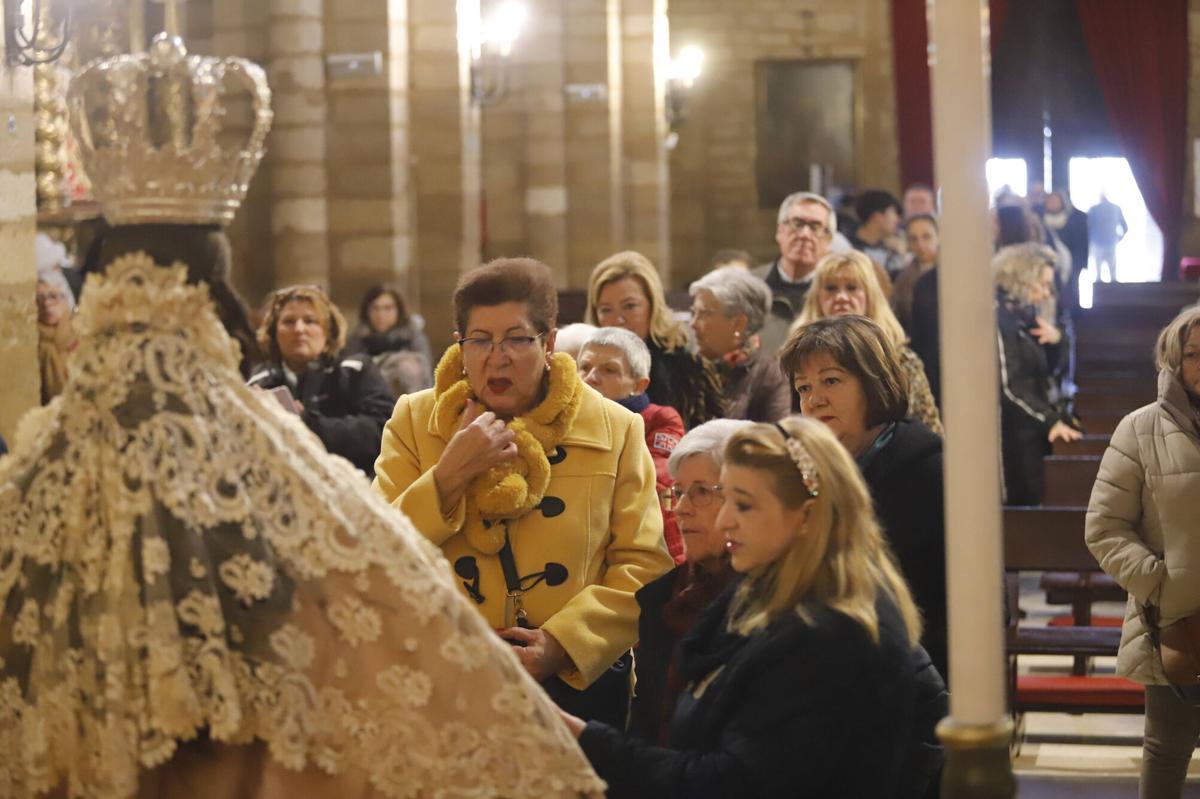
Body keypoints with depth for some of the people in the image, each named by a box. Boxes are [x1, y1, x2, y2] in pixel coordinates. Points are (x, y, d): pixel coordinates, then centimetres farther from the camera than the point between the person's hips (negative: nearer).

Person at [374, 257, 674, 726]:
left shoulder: (615, 431, 2)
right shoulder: (415, 422, 4)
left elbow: (643, 565, -4)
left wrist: (564, 642, -16)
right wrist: (447, 477, -17)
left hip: (577, 684, 0)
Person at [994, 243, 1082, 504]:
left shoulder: (1024, 314, 13)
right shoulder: (1000, 319, -15)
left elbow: (1042, 371, 22)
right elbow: (1010, 386, -21)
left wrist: (1054, 338, 2)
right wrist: (1051, 421, -24)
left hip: (1033, 431, 9)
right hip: (1013, 432, -9)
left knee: (1033, 501, 9)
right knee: (1024, 502, -8)